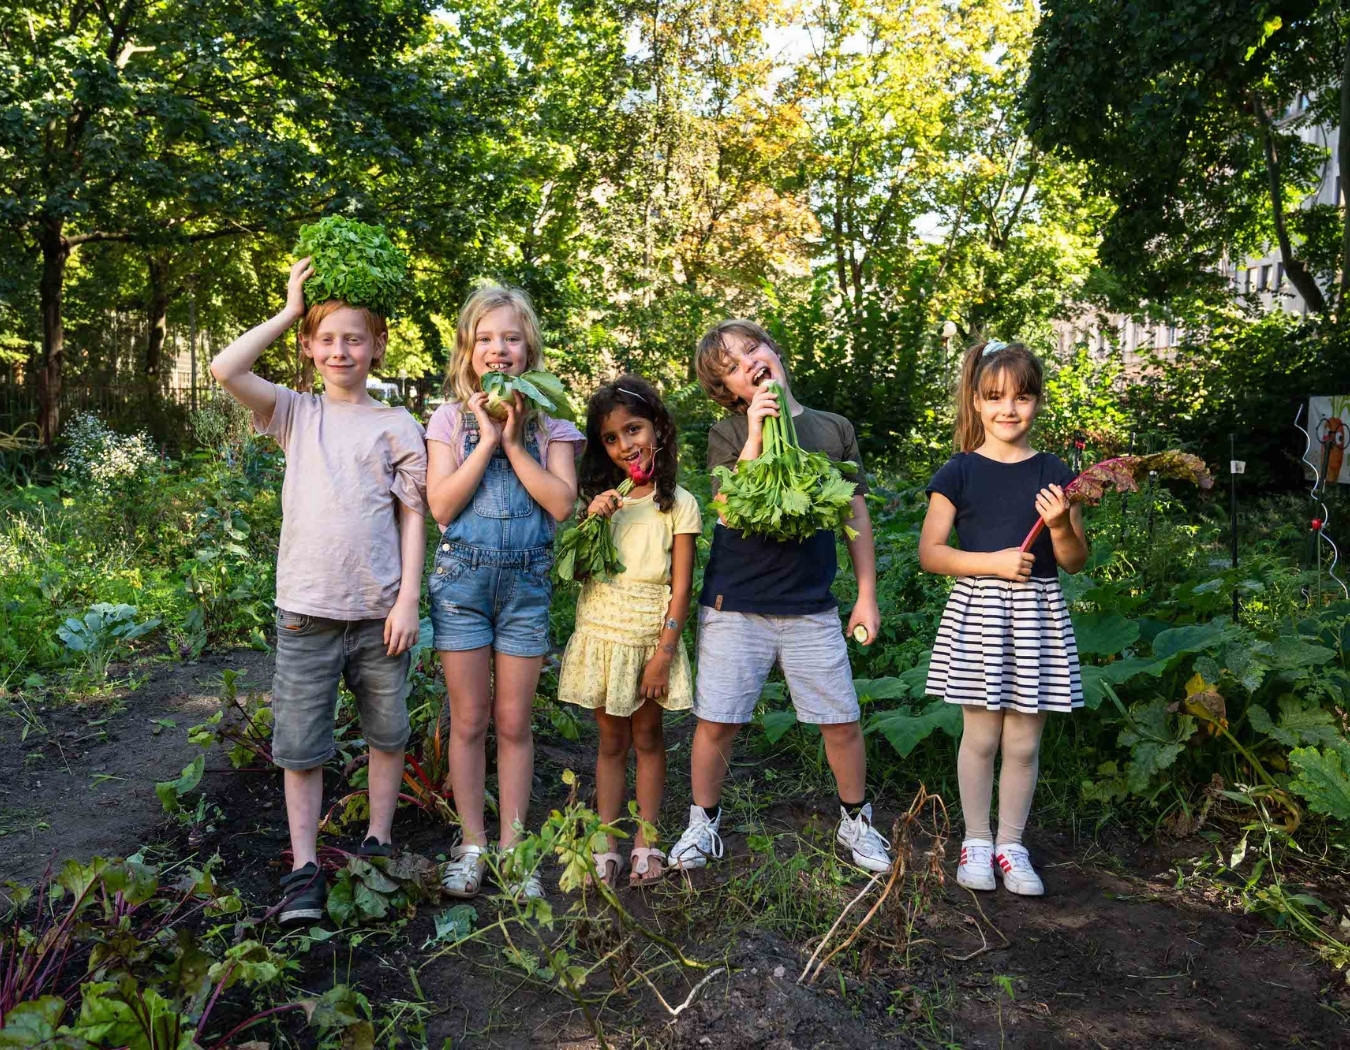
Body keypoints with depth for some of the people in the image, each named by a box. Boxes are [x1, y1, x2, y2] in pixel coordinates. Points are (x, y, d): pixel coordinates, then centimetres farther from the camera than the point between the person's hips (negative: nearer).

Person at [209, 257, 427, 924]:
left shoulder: (396, 426, 3)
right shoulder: (296, 415, 7)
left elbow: (412, 516, 2)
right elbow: (225, 369, -8)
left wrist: (408, 599, -5)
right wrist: (289, 311, -1)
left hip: (379, 610, 0)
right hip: (306, 608, 1)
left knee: (386, 732, 12)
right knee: (299, 742, 4)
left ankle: (378, 843, 29)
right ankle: (304, 869, 16)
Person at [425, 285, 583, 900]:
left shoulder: (548, 421, 4)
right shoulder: (451, 418, 3)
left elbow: (561, 503, -9)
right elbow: (441, 506, -8)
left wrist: (513, 441, -12)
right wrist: (487, 439, -12)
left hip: (526, 581, 0)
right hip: (462, 580, 0)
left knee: (514, 723, 8)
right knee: (468, 721, 7)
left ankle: (511, 846, 21)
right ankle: (472, 845, 21)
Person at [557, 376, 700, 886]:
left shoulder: (678, 503, -5)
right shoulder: (600, 496, 5)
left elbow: (680, 585, -7)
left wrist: (664, 652, -12)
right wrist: (593, 521, -14)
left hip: (650, 636, -2)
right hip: (602, 632, 3)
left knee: (647, 738, 9)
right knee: (611, 741, 10)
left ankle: (646, 841, 20)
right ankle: (606, 844, 16)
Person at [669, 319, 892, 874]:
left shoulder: (834, 428, 7)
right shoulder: (728, 433, 1)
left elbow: (857, 516, 11)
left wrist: (867, 595, 8)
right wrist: (756, 435, -18)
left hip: (811, 606, 2)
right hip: (735, 603, -1)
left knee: (842, 722, 6)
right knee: (716, 722, 3)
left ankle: (855, 821, 30)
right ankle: (702, 823, 26)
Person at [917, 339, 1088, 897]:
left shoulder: (1054, 473, 5)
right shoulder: (960, 472, -1)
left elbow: (1075, 561, 7)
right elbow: (930, 553, -4)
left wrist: (1061, 524, -14)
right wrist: (995, 561, -15)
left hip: (1039, 613, 2)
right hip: (978, 611, -2)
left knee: (1024, 741, 7)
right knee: (980, 736, 5)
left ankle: (1010, 844, 23)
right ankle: (976, 842, 22)